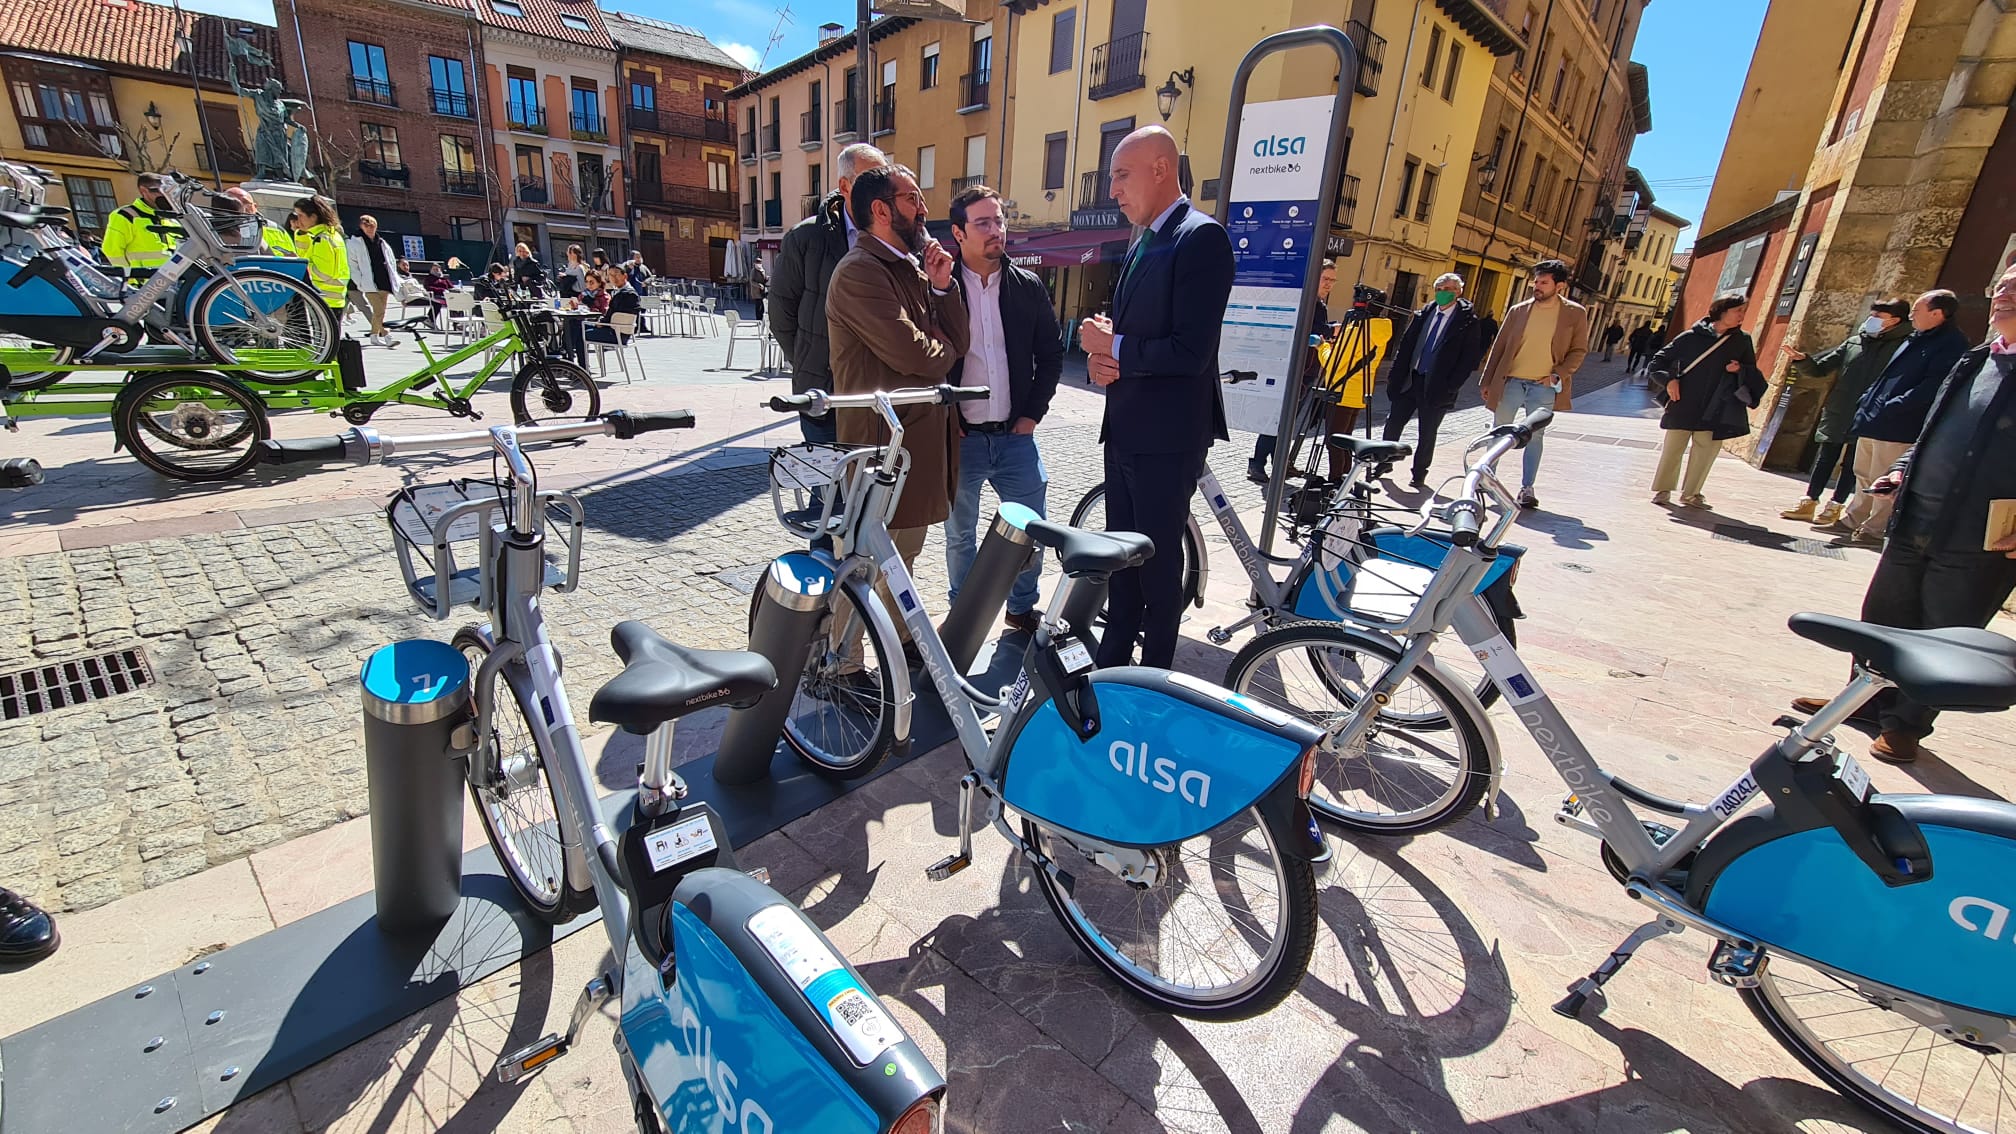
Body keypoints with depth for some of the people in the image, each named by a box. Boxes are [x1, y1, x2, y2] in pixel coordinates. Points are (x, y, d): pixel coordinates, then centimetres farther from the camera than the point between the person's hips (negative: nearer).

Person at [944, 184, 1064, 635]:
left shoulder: (1029, 287, 6)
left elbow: (1052, 352, 11)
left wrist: (1033, 413, 3)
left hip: (1015, 435, 2)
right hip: (959, 438, -2)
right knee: (959, 534, 10)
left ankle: (1022, 606, 28)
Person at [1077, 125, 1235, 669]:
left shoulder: (1201, 237, -14)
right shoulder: (1142, 243, 15)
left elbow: (1190, 351, -23)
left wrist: (1113, 348, -12)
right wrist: (1101, 355, -3)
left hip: (1166, 438, -9)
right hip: (1124, 430, 9)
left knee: (1159, 560, 3)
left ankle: (1155, 678, 20)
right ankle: (1113, 660, 33)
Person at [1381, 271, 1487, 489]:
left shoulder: (1467, 322, -4)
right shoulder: (1423, 314, 9)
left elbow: (1471, 358, -6)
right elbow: (1405, 345, 10)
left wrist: (1451, 386, -14)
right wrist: (1396, 375, 1)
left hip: (1436, 387, -4)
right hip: (1408, 380, 4)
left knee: (1427, 433, 4)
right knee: (1393, 423, 5)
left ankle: (1419, 474, 17)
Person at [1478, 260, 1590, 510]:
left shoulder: (1575, 314, 2)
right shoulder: (1518, 311, 4)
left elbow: (1579, 350, 5)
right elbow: (1499, 347, 8)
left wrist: (1558, 375, -10)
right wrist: (1487, 381, 6)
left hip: (1544, 387, -1)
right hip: (1511, 382, 1)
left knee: (1535, 437, 2)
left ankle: (1527, 488, 9)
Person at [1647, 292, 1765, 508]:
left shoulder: (1742, 341, 8)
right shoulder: (1692, 336, -1)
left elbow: (1752, 373, 16)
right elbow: (1659, 360, 5)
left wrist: (1740, 370, -5)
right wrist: (1668, 380, -8)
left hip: (1715, 409, 3)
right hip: (1683, 405, -2)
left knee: (1707, 449, 4)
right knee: (1673, 446, 3)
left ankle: (1691, 493, 15)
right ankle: (1663, 490, 14)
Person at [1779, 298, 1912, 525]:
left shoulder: (1902, 346, -4)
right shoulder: (1855, 341, 9)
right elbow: (1820, 369, 11)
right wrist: (1802, 360, -6)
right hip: (1836, 413, 4)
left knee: (1851, 464, 5)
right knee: (1824, 460, 9)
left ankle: (1834, 507, 12)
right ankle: (1809, 502, 16)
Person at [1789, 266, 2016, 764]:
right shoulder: (1973, 362, 12)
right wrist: (1903, 468, 7)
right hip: (1914, 526, 6)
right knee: (1882, 619, 16)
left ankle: (1905, 724, 20)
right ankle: (1868, 700, 31)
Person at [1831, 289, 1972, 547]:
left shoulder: (1952, 343, -9)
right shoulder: (1915, 339, 17)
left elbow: (1931, 386, -18)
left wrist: (1891, 408, -22)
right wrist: (1867, 401, 12)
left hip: (1898, 428, -9)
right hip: (1873, 422, 9)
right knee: (1863, 476, 16)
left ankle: (1874, 530, 4)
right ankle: (1853, 520, 26)